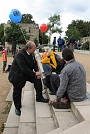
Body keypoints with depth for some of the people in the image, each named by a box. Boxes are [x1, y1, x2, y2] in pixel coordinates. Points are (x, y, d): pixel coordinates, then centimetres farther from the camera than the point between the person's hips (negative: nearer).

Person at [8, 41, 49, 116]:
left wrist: (37, 72, -19)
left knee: (38, 79, -15)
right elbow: (24, 68, -34)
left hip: (27, 73, 6)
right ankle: (17, 108, 26)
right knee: (17, 92, 6)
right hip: (17, 76, -6)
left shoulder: (32, 54, -6)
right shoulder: (20, 55, -30)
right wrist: (34, 74, -28)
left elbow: (35, 64, 0)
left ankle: (39, 97, -1)